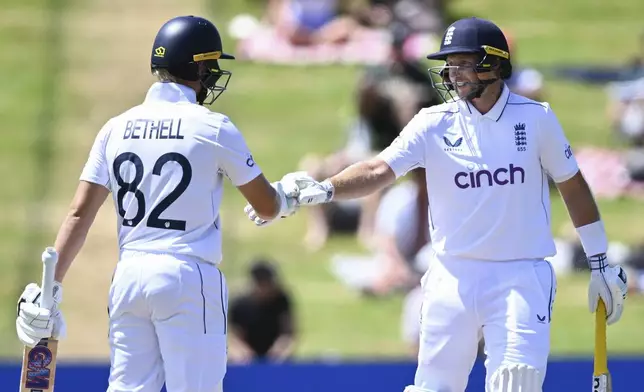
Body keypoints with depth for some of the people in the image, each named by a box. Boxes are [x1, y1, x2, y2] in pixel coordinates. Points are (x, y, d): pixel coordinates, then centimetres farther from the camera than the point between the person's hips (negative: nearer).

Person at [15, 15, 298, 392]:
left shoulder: (116, 128, 7)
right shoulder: (214, 128, -5)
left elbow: (79, 215, 3)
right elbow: (267, 206, 3)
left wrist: (51, 286, 3)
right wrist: (287, 196, 26)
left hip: (129, 277, 5)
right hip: (189, 277, -5)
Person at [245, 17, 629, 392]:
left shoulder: (536, 118, -2)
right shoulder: (435, 123, -2)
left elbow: (574, 188, 8)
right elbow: (380, 170, -14)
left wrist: (601, 264, 9)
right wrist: (324, 189, -32)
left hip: (522, 278, -1)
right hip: (454, 275, 1)